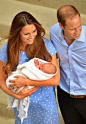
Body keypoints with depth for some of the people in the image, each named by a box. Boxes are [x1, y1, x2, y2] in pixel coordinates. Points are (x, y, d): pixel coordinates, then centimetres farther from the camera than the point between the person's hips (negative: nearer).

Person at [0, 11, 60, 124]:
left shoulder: (46, 45, -18)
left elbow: (56, 80, -17)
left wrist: (26, 82, -21)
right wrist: (17, 95, -19)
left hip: (46, 103, -1)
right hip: (22, 103, 1)